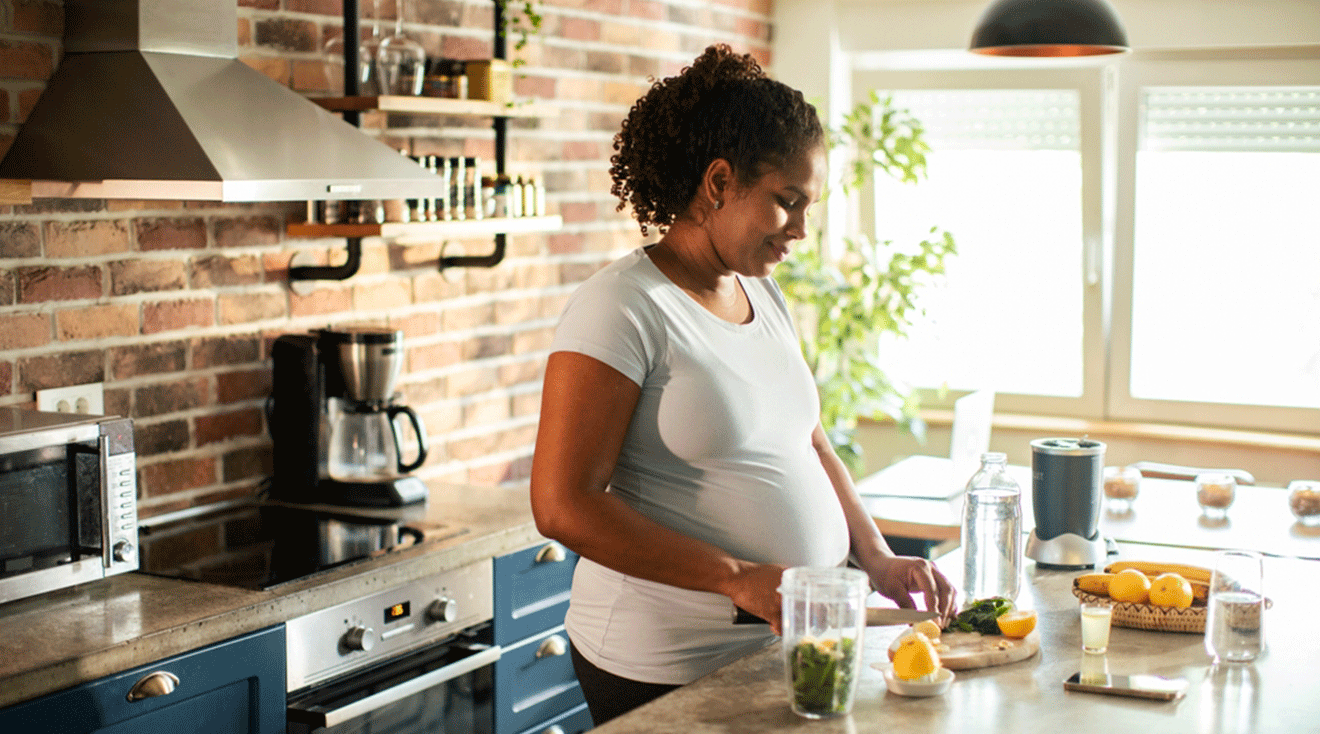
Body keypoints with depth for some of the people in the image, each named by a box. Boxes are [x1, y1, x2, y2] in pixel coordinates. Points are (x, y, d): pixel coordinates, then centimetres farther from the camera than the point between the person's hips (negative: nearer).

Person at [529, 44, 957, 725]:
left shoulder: (764, 294, 10)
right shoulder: (623, 306, -16)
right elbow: (563, 505, -21)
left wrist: (877, 560, 5)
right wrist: (740, 579, -23)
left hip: (786, 644, 8)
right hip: (667, 672, -7)